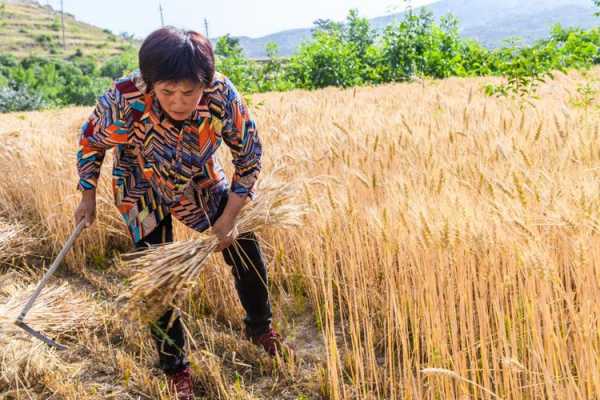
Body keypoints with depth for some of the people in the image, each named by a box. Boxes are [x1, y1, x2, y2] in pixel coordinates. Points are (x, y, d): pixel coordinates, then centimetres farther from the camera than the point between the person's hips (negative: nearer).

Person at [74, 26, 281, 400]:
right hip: (143, 193, -1)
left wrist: (228, 221, -15)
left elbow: (249, 156, -16)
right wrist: (88, 196, 0)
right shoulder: (124, 101, -34)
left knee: (247, 251, 3)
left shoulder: (222, 95, -31)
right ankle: (176, 368, 21)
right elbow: (91, 142, -12)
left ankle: (261, 329, 33)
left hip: (201, 185, 2)